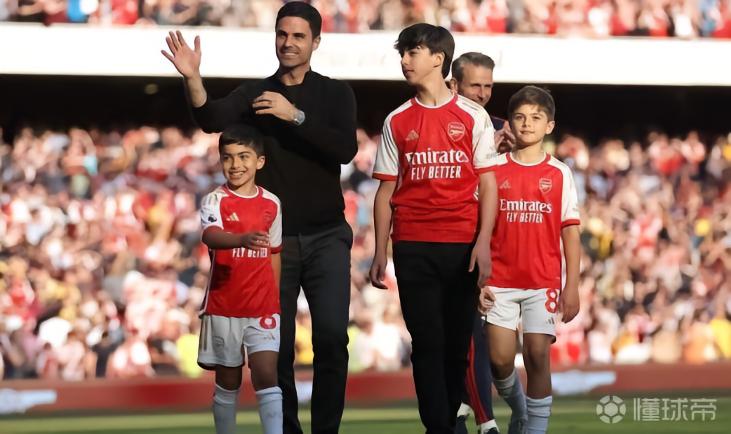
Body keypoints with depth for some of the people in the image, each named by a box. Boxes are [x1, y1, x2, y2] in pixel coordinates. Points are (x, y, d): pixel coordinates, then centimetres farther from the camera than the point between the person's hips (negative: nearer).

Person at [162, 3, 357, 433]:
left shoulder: (335, 93, 3)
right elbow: (212, 120, -15)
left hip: (326, 237, -1)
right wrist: (193, 78, -33)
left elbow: (346, 149, -13)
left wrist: (295, 116, -23)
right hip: (273, 239, 1)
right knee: (278, 347, 3)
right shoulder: (255, 94, 5)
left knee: (331, 338, -12)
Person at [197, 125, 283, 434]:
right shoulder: (215, 200, -6)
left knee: (267, 376, -9)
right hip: (224, 307, -2)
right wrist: (242, 240, -48)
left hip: (263, 308, 2)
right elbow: (209, 235, -28)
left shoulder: (271, 204, 6)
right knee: (228, 382, 8)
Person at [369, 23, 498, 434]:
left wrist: (483, 242, -9)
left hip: (462, 246, -1)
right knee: (428, 342, -4)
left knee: (457, 342, 3)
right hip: (413, 246, 1)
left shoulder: (473, 116, 3)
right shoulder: (397, 121, 9)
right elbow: (386, 190, 10)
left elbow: (488, 184, 1)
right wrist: (380, 253, 4)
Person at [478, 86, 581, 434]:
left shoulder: (559, 174, 4)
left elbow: (570, 232, 3)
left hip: (544, 281, 0)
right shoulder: (493, 169, 4)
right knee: (500, 360, -2)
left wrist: (572, 286, -3)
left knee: (537, 356, -7)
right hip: (500, 280, 1)